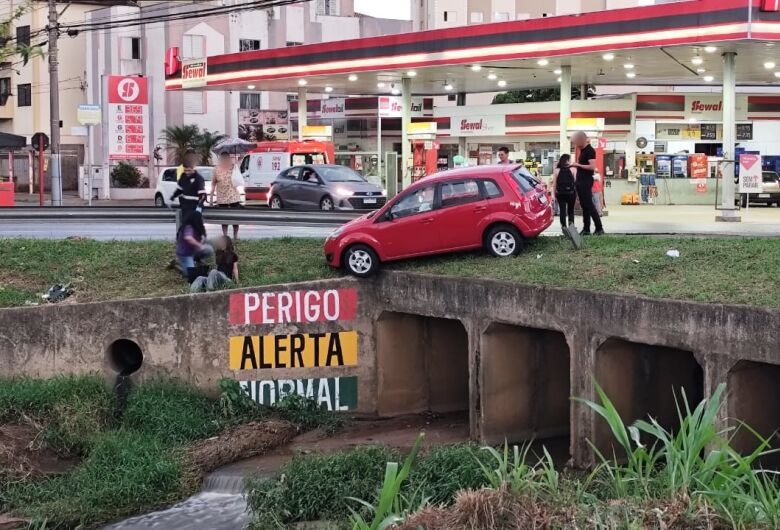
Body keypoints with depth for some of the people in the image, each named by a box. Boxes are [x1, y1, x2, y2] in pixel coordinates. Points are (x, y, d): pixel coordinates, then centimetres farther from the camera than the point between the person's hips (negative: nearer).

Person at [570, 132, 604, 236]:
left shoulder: (590, 150, -13)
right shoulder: (582, 150, 15)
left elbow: (592, 166, -22)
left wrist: (578, 165, -17)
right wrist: (575, 165, 10)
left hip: (586, 182, -9)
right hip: (580, 181, 9)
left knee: (589, 205, -10)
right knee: (584, 206, 9)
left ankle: (599, 228, -8)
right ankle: (586, 229, 11)